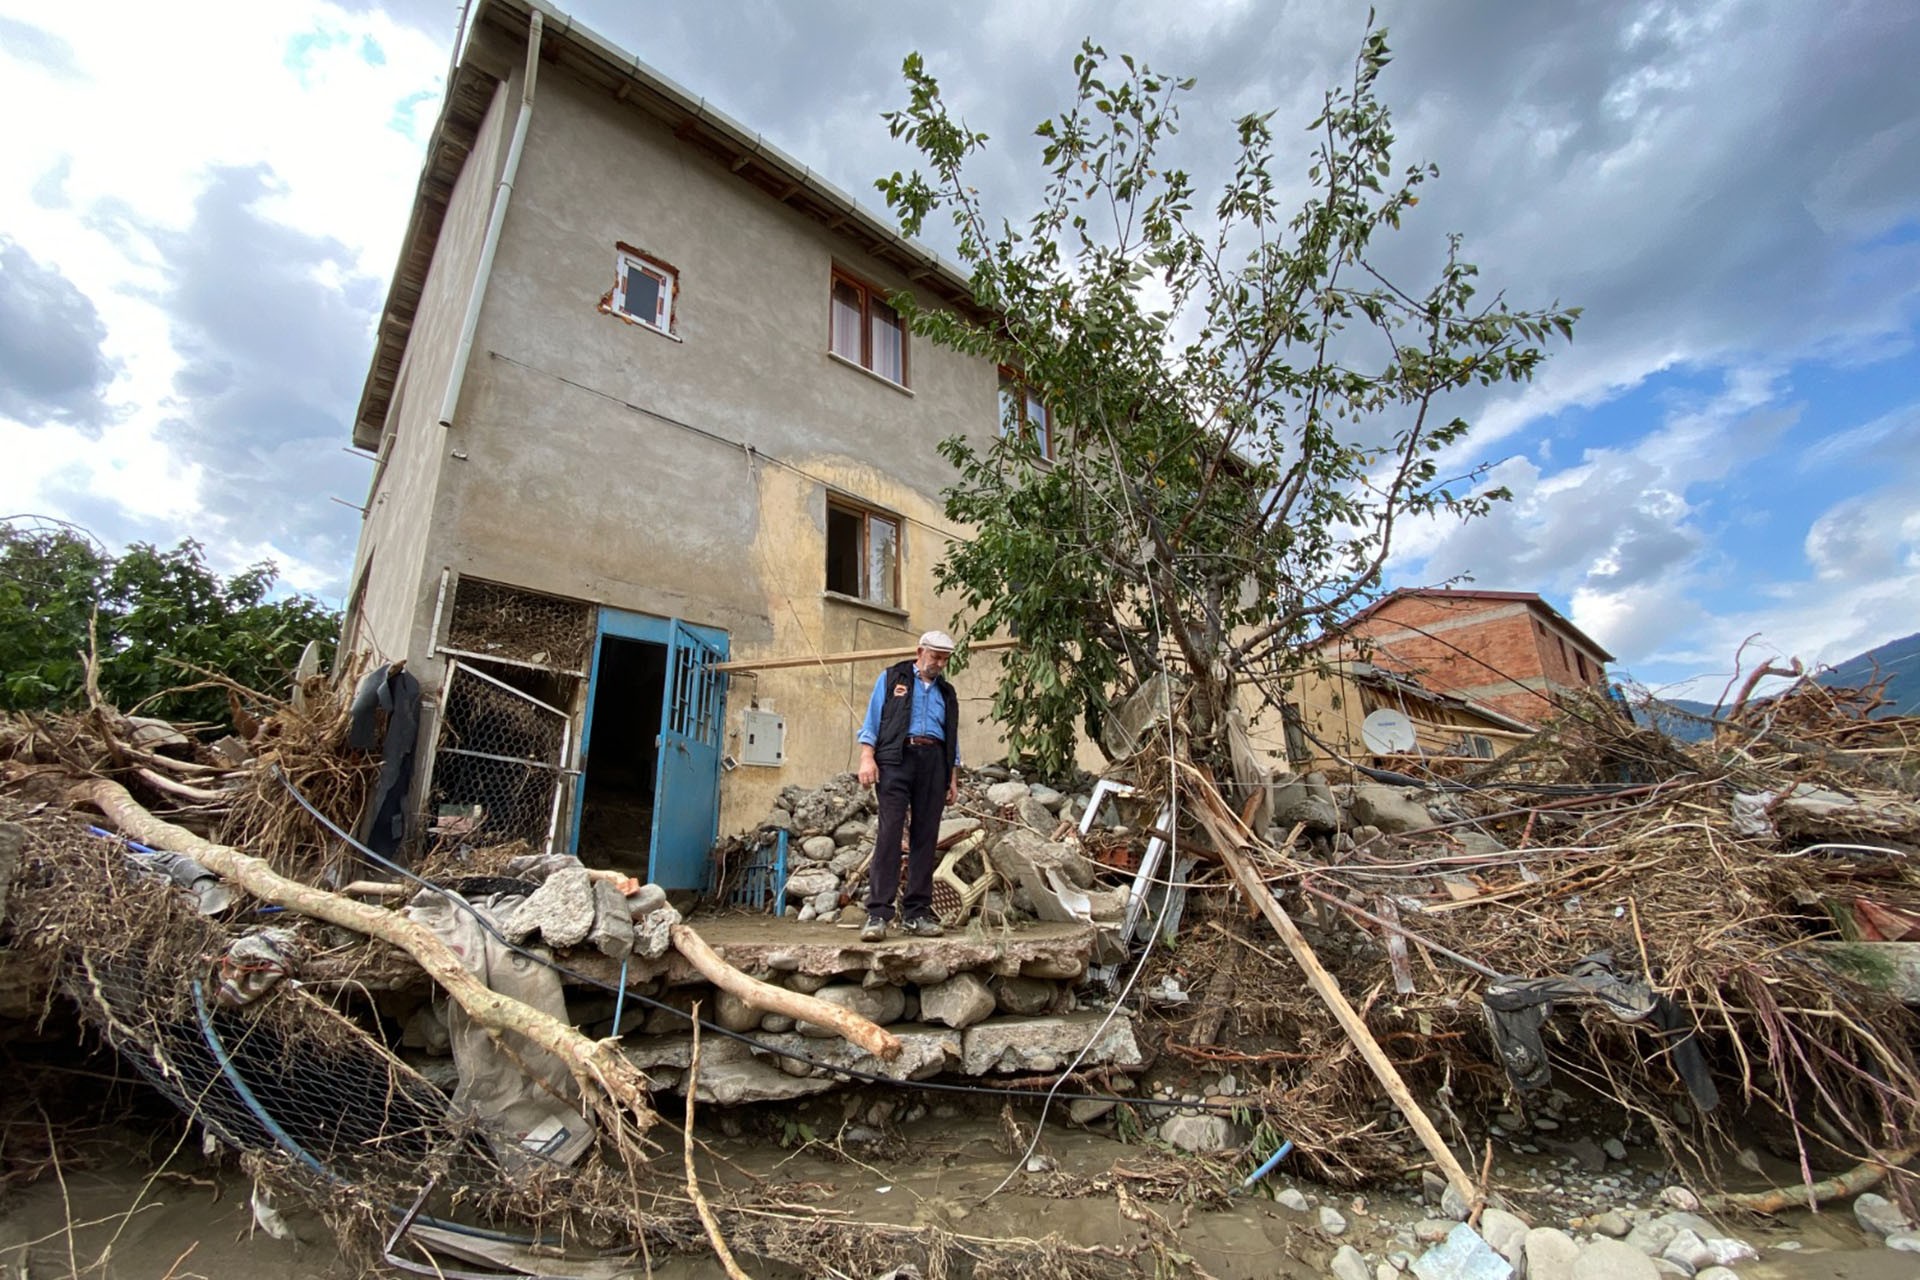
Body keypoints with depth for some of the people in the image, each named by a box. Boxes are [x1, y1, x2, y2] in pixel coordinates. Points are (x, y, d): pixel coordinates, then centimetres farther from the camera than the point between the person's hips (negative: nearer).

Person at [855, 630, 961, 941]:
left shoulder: (946, 693, 23)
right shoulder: (892, 678, 13)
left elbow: (953, 740, 23)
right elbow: (872, 720, 6)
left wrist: (953, 779, 14)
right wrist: (867, 758, -7)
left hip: (934, 762, 4)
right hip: (897, 757, -4)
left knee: (926, 838, 2)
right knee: (890, 832, -12)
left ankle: (916, 913, 8)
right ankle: (878, 913, -11)